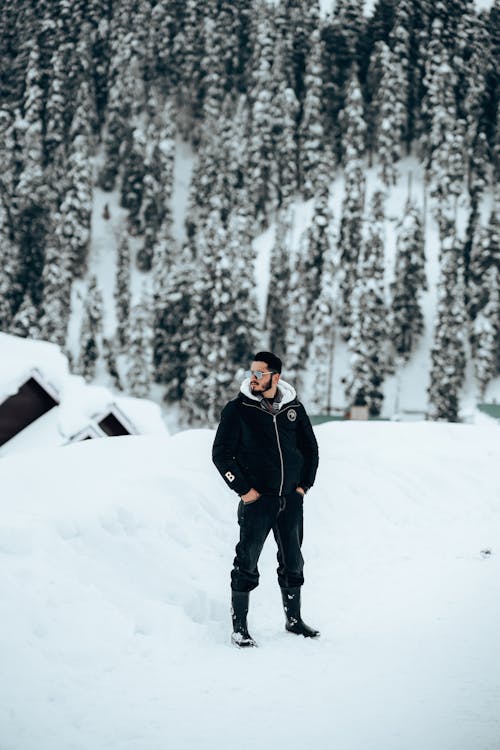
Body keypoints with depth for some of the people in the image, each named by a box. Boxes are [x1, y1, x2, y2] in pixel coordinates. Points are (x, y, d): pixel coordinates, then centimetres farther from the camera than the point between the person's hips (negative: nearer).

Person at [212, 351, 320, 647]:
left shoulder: (294, 408, 4)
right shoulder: (238, 409, -6)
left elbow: (310, 448, 16)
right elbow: (221, 453, -6)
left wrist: (304, 484, 8)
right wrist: (243, 489, -10)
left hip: (291, 500, 4)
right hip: (257, 500, -4)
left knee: (293, 562, 12)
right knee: (247, 564, -2)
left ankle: (294, 619, 27)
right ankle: (239, 627, 6)